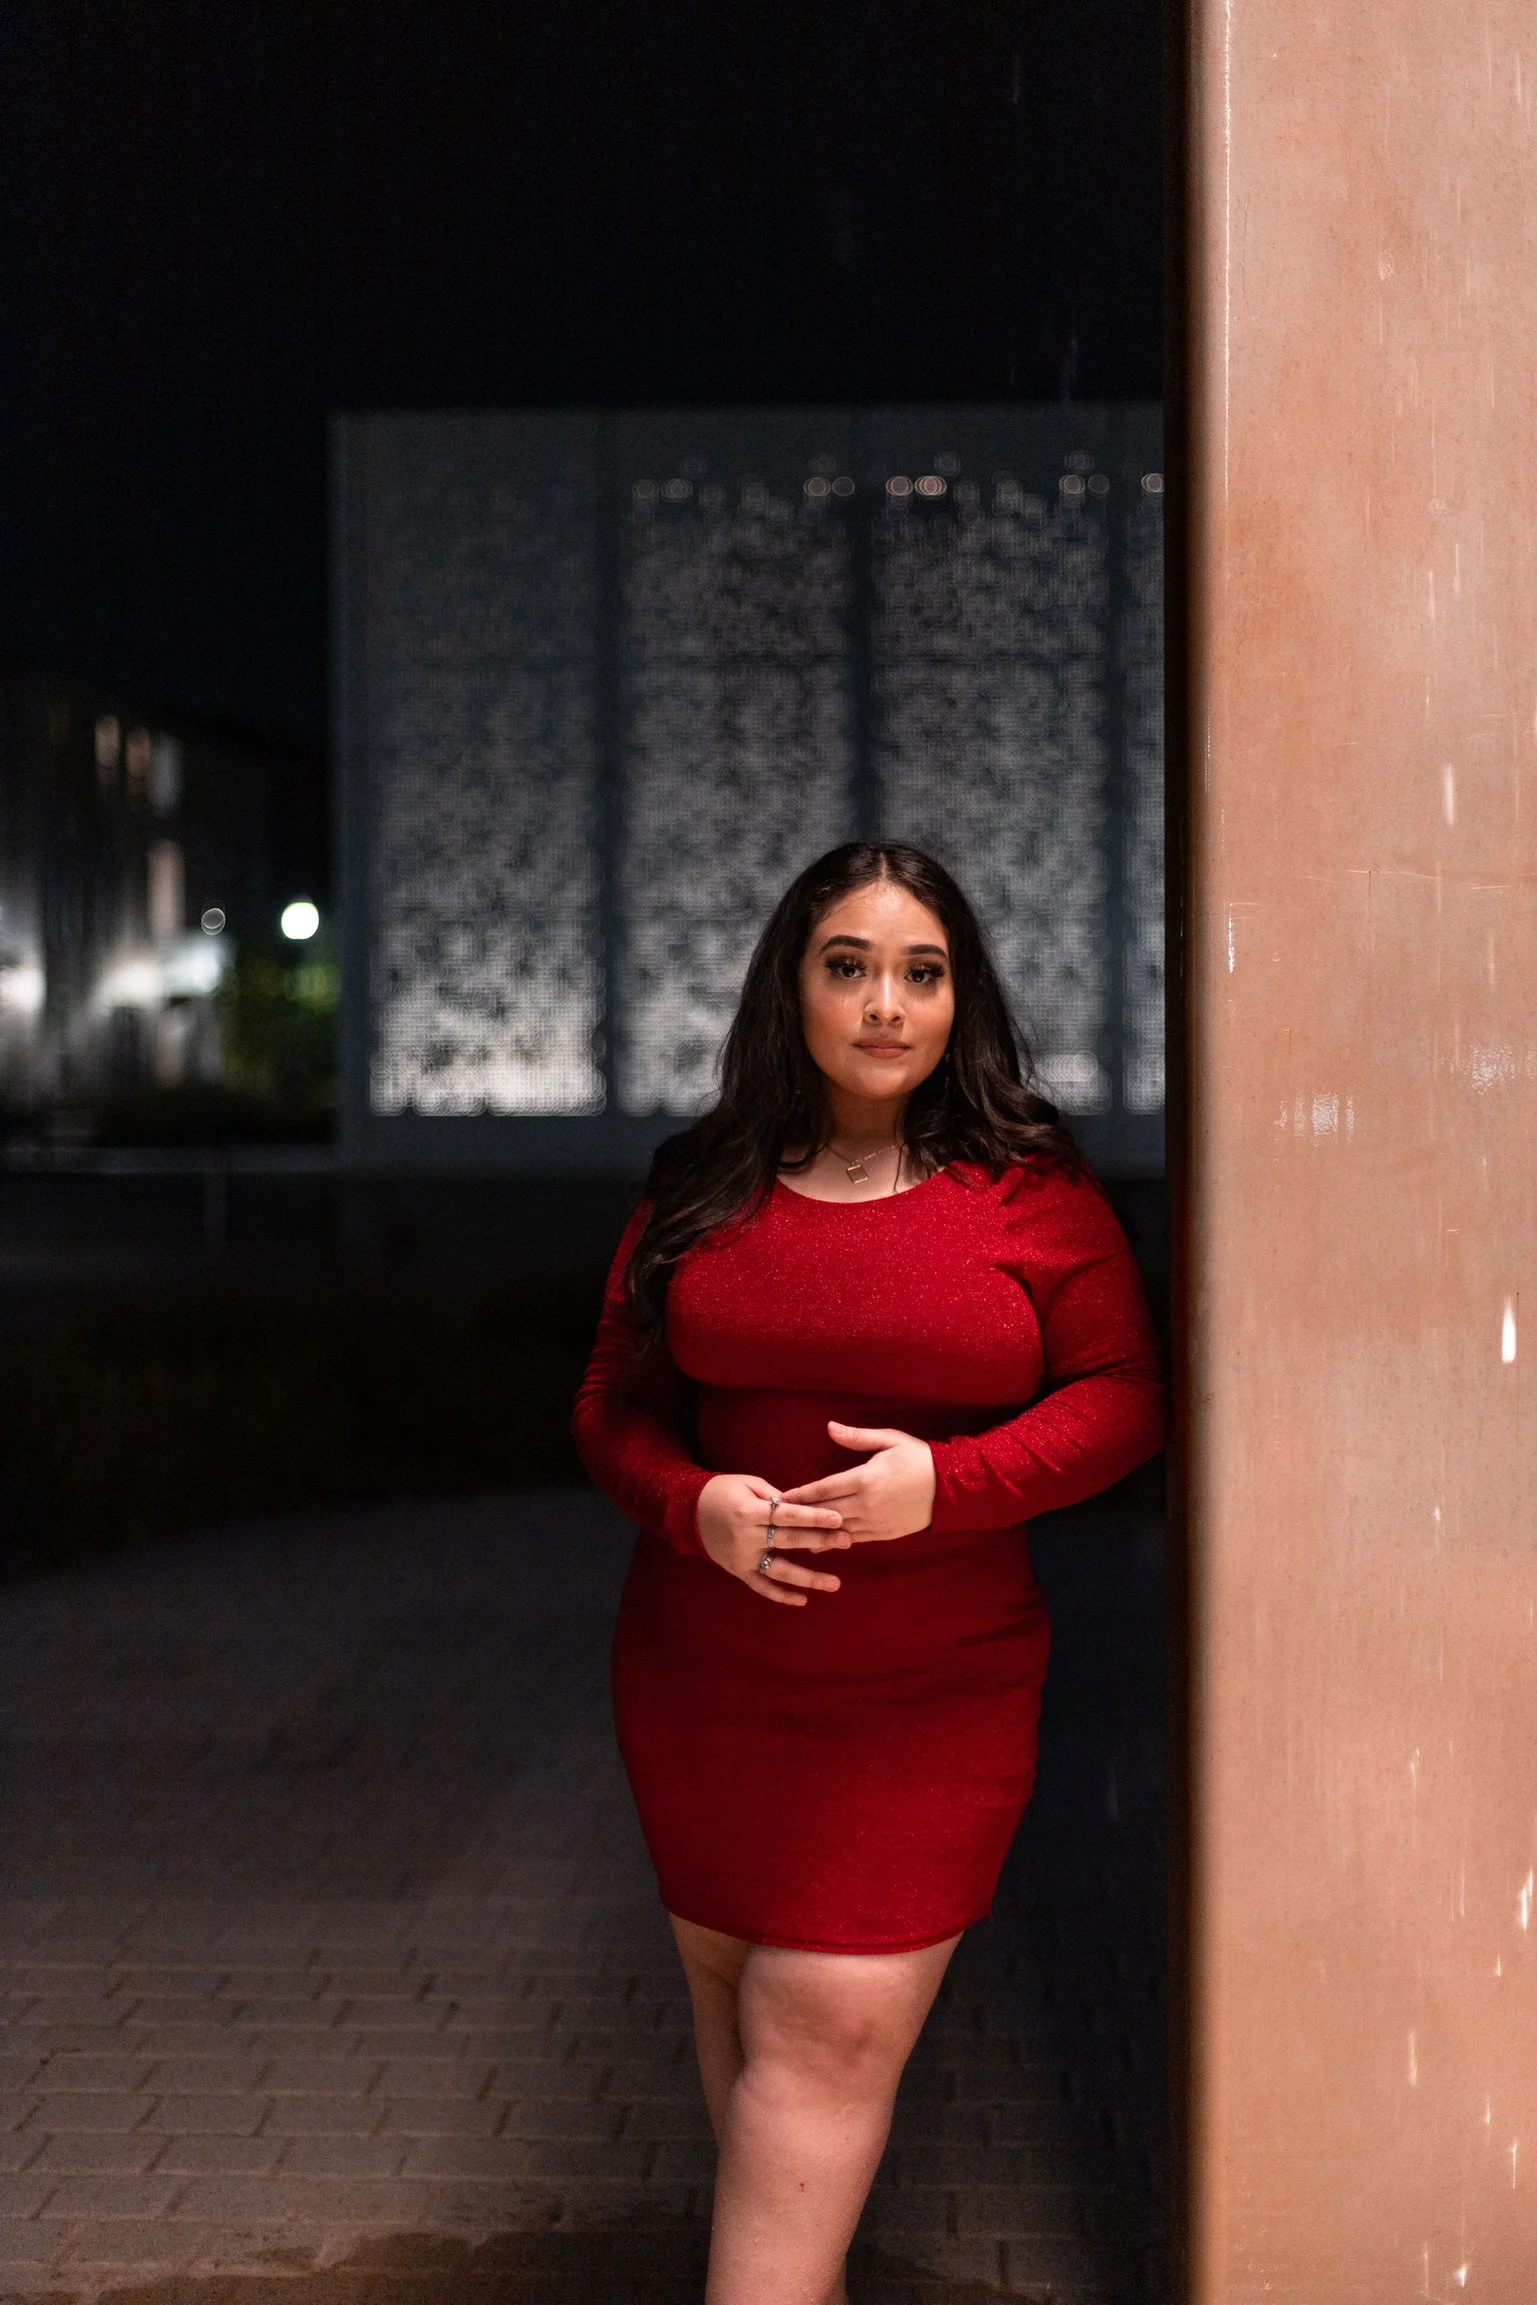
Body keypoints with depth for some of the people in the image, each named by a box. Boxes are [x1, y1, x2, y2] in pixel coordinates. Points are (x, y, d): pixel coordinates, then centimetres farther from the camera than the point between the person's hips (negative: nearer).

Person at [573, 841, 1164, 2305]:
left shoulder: (1031, 1191, -2)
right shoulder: (703, 1190, 4)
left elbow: (1121, 1396, -2)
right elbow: (613, 1402, 8)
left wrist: (950, 1482, -17)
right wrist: (693, 1506, -12)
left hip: (930, 1698, -3)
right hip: (704, 1683, 3)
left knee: (833, 2027, -7)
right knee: (731, 1986, 14)